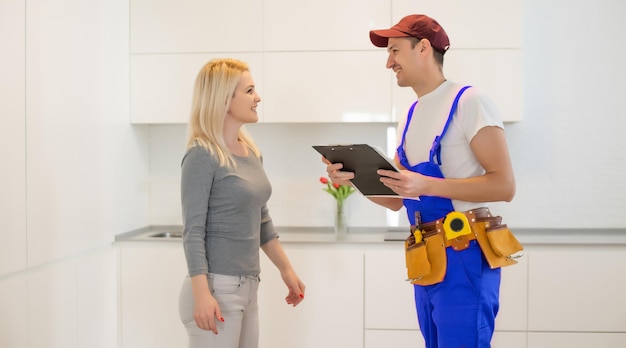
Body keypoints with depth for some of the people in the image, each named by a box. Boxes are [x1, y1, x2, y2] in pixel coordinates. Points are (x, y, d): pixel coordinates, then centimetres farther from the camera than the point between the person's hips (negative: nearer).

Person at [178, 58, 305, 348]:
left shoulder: (251, 151, 9)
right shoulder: (203, 155, -13)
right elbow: (193, 231, -16)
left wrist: (286, 270, 17)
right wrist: (201, 294, -22)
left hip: (247, 288, 7)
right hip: (216, 288, -7)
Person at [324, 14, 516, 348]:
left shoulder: (468, 101, -11)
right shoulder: (409, 118, 13)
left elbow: (504, 185, -18)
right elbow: (397, 199, 15)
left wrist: (427, 185, -25)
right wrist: (353, 179, -2)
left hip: (464, 257, -8)